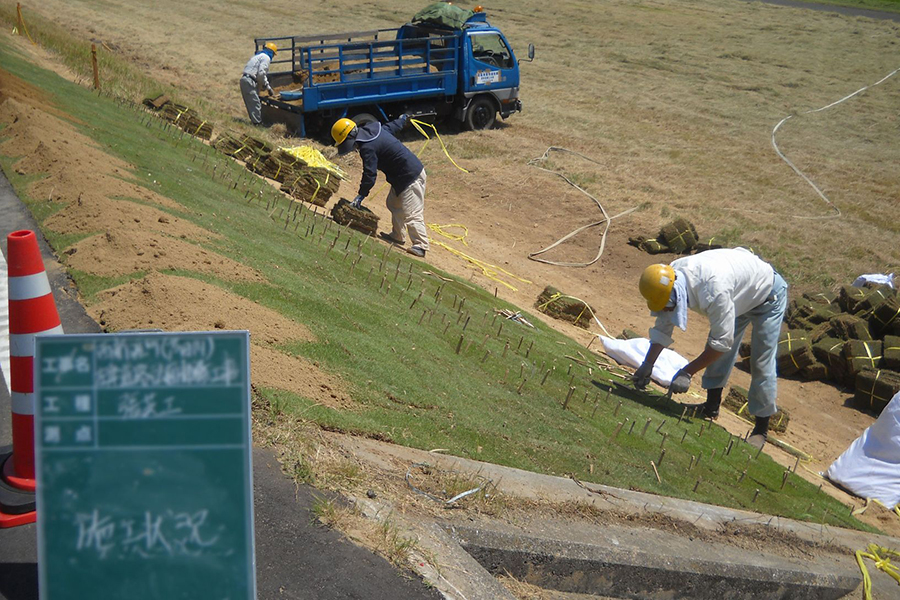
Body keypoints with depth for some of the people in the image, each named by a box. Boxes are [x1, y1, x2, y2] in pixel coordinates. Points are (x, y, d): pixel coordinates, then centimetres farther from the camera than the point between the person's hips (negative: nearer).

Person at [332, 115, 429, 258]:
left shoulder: (367, 147, -22)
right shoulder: (372, 129, 7)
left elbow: (370, 173, -24)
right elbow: (391, 127, 25)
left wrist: (361, 195, -20)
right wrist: (403, 119, 45)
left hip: (410, 176, -11)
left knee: (411, 213, -12)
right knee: (393, 205, 23)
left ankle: (420, 245, -12)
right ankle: (397, 235, 33)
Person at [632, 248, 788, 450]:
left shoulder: (713, 287, -45)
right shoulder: (669, 282, -21)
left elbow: (722, 341, -38)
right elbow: (662, 327, -7)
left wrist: (687, 372, -33)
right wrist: (647, 365, -11)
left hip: (768, 295, -7)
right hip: (739, 296, 8)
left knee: (762, 363, -6)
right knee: (717, 355, 7)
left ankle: (761, 429, 5)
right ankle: (711, 407, 22)